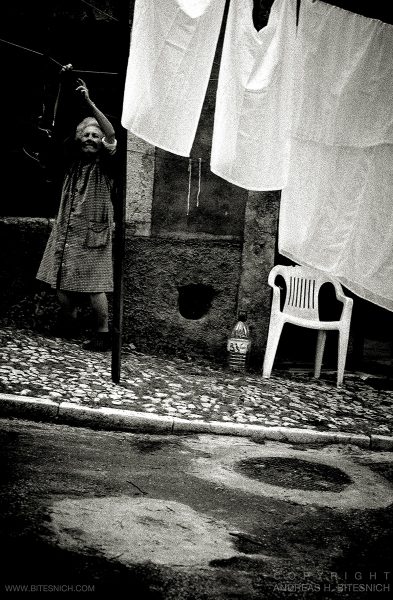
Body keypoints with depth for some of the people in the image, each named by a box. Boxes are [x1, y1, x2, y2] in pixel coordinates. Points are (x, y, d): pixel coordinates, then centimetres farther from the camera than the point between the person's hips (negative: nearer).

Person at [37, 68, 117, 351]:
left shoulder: (104, 163, 0)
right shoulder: (73, 159, 12)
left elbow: (111, 135, -18)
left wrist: (89, 102, -25)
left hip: (94, 230, -5)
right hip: (67, 228, 5)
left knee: (94, 285, -8)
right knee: (62, 281, 8)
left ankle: (103, 333, -1)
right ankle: (68, 326, 25)